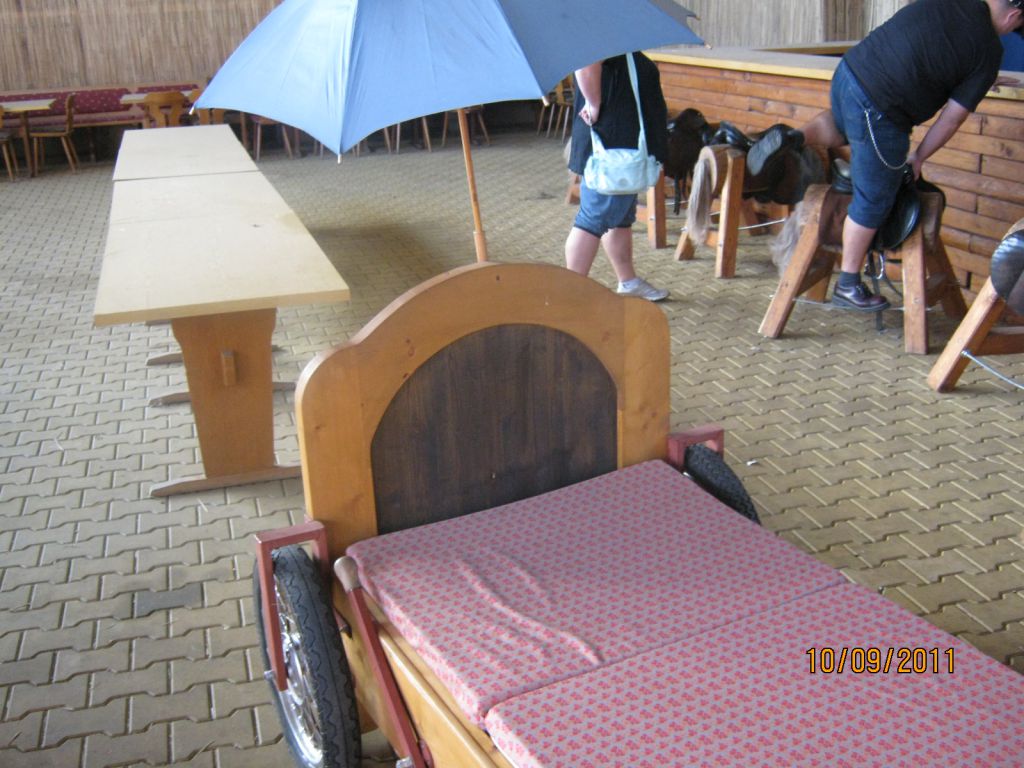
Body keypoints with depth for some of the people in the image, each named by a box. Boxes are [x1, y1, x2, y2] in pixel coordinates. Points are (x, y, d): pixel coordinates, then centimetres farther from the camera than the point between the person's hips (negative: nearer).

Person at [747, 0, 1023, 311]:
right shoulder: (988, 51, -4)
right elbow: (953, 117, -1)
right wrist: (919, 156, 12)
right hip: (879, 111, -6)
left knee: (842, 127, 41)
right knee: (873, 201, 9)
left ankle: (793, 137, 13)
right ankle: (848, 286, 19)